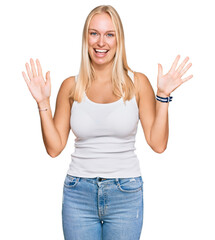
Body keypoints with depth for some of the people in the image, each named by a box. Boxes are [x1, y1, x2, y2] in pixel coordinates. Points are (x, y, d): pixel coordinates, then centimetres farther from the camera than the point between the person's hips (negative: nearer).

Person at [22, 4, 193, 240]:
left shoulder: (137, 83, -1)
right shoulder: (71, 86, 2)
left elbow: (158, 144, -4)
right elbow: (54, 148, 1)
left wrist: (163, 96, -10)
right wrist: (43, 102, -6)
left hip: (126, 194, -1)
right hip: (79, 193, 1)